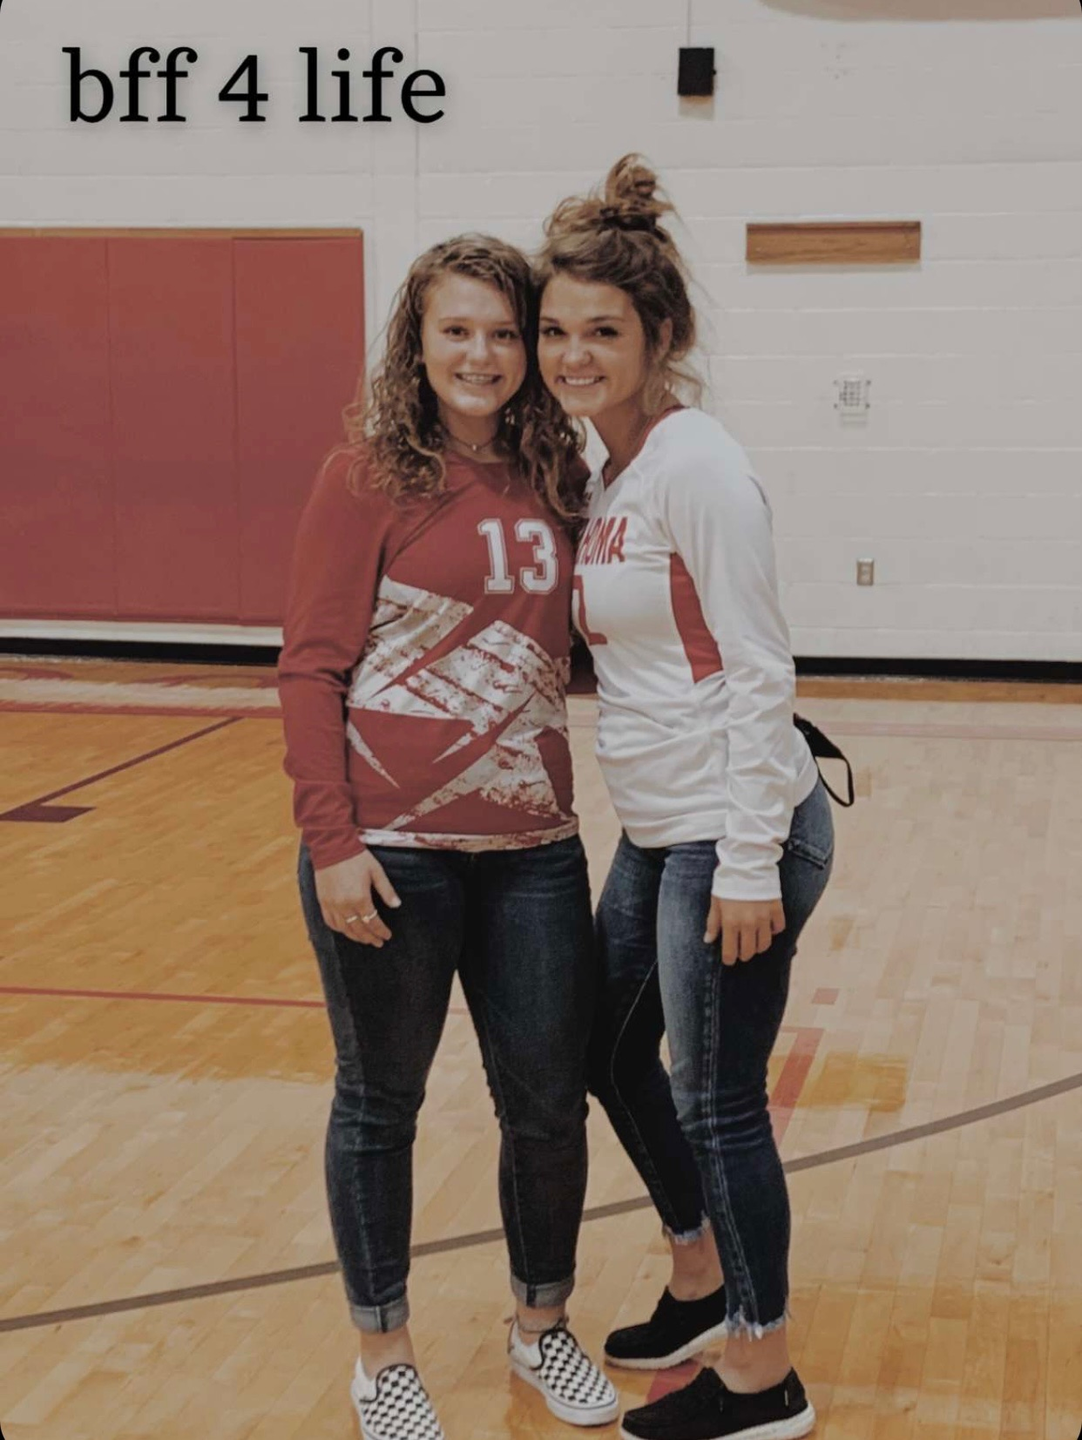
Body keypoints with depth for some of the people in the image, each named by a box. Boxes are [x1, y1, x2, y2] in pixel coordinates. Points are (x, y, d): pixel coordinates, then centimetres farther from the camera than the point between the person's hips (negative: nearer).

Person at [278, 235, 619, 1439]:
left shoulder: (552, 478, 6)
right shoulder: (368, 476, -7)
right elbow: (311, 670, -8)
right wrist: (330, 842, -14)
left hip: (530, 849, 4)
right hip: (388, 853, -4)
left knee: (549, 1105, 11)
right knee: (380, 1104, 11)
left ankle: (542, 1327, 35)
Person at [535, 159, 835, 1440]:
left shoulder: (694, 467, -17)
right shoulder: (604, 469, 8)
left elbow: (759, 672, -19)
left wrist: (750, 865, -20)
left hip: (735, 832, -9)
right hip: (655, 833, 9)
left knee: (717, 1099, 2)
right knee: (611, 1055, 21)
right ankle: (702, 1285, 41)